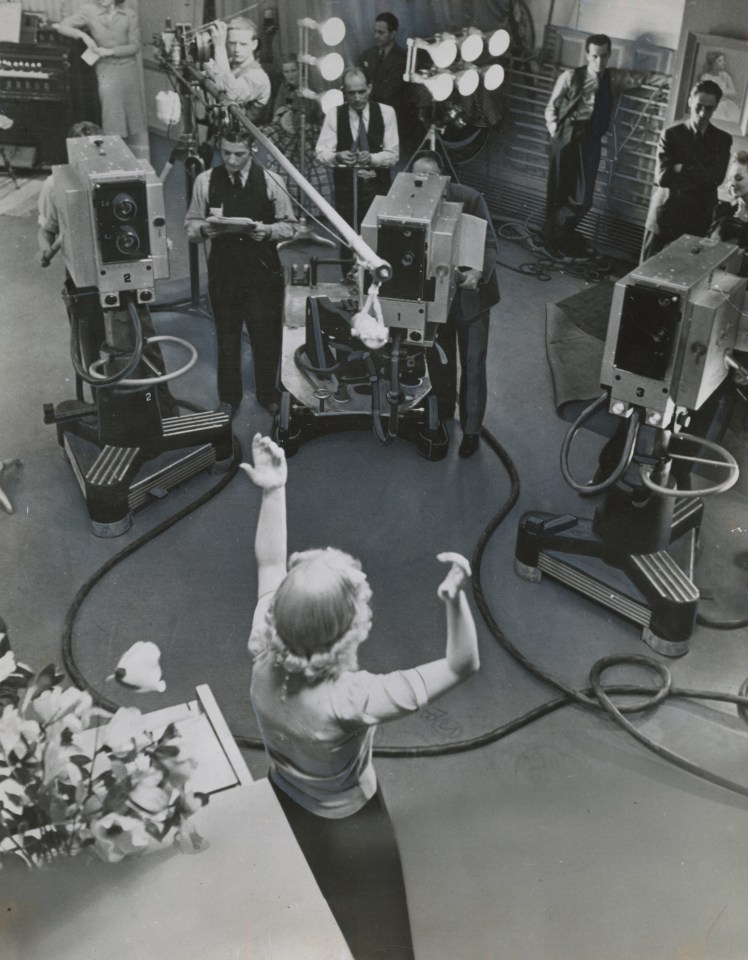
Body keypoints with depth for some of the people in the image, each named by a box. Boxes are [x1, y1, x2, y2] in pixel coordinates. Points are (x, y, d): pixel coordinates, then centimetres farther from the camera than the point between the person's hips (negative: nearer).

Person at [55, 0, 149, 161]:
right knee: (113, 123, -5)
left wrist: (110, 51, -17)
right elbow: (62, 26, -6)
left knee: (133, 117, 9)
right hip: (107, 70, -1)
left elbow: (135, 46, -6)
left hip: (129, 69, 1)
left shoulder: (130, 15, -5)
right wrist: (84, 35, -21)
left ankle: (138, 160, 19)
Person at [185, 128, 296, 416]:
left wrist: (267, 231, -19)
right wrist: (204, 228, -19)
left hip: (263, 271, -1)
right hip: (223, 271, 1)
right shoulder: (205, 181, -2)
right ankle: (229, 398, 31)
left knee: (267, 335, 8)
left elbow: (289, 226, 1)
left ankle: (268, 395, 30)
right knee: (227, 336, 13)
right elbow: (190, 226, 4)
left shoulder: (271, 181, -5)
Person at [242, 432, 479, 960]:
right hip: (346, 831, -5)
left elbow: (269, 565, -8)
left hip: (283, 807, 6)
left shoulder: (264, 657, -25)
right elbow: (462, 665, -36)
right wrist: (457, 598, -51)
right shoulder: (349, 700, -41)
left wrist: (273, 490, -7)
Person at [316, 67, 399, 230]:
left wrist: (371, 158, -25)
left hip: (377, 185, 0)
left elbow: (393, 154, -5)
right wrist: (337, 157, -29)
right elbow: (322, 152, -6)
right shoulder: (334, 114, 0)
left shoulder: (386, 112, -1)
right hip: (345, 186, 0)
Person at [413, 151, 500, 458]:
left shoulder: (469, 199, -19)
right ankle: (443, 413, 42)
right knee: (438, 358, 19)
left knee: (472, 364, 3)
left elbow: (490, 243, -16)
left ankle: (471, 430, 16)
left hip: (470, 294, -4)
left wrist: (479, 272, -36)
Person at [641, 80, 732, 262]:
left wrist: (680, 170, -11)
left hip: (698, 220, 0)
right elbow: (662, 177, -10)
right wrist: (700, 173, -10)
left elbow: (716, 177, -9)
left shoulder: (722, 139, 6)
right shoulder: (670, 134, 2)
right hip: (664, 216, 0)